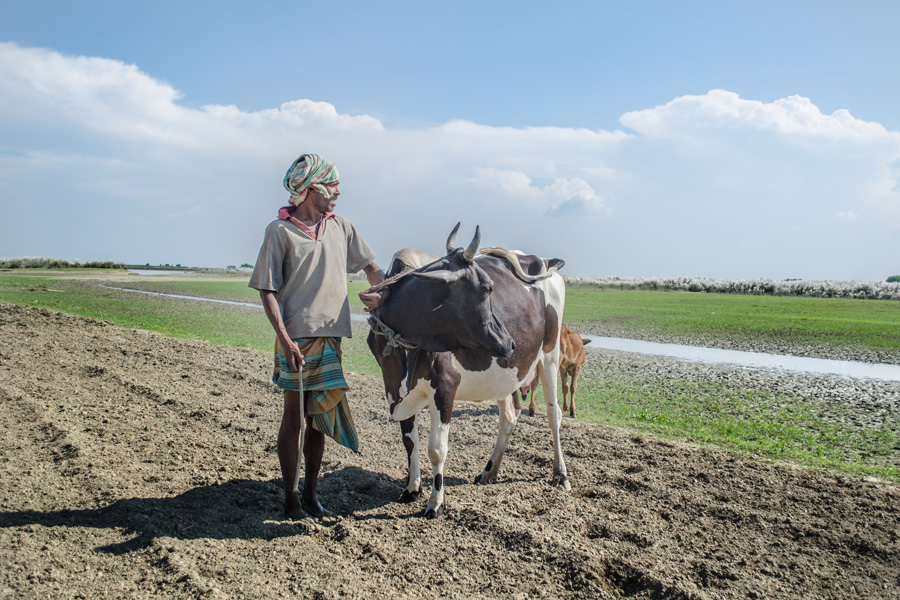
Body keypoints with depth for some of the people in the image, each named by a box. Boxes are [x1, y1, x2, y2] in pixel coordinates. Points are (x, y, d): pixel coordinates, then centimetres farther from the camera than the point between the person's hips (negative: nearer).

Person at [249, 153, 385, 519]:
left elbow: (371, 266, 19)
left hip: (330, 338, 5)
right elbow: (267, 290, -7)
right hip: (296, 340, -5)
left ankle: (311, 494, 25)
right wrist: (284, 338, -16)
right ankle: (291, 499, 18)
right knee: (294, 418, 5)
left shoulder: (340, 227, 10)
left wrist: (379, 292, -2)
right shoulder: (279, 231, -5)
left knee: (319, 418, 12)